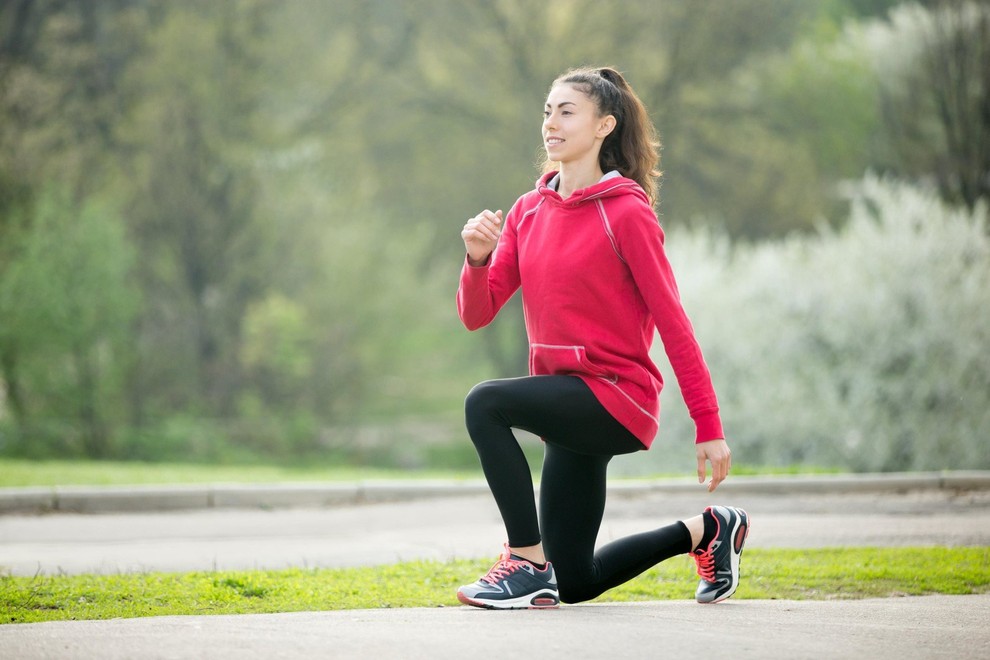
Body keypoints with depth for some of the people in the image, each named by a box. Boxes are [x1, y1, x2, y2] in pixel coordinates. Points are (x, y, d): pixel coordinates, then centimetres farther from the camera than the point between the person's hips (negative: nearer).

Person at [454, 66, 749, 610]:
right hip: (570, 410, 8)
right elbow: (475, 314, 4)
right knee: (574, 583, 11)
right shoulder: (529, 211, 8)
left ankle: (528, 561, -20)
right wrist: (478, 258, -17)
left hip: (617, 394, -8)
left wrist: (709, 427, -15)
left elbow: (672, 321, -12)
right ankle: (705, 531, 30)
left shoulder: (626, 212, -10)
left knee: (485, 402, -30)